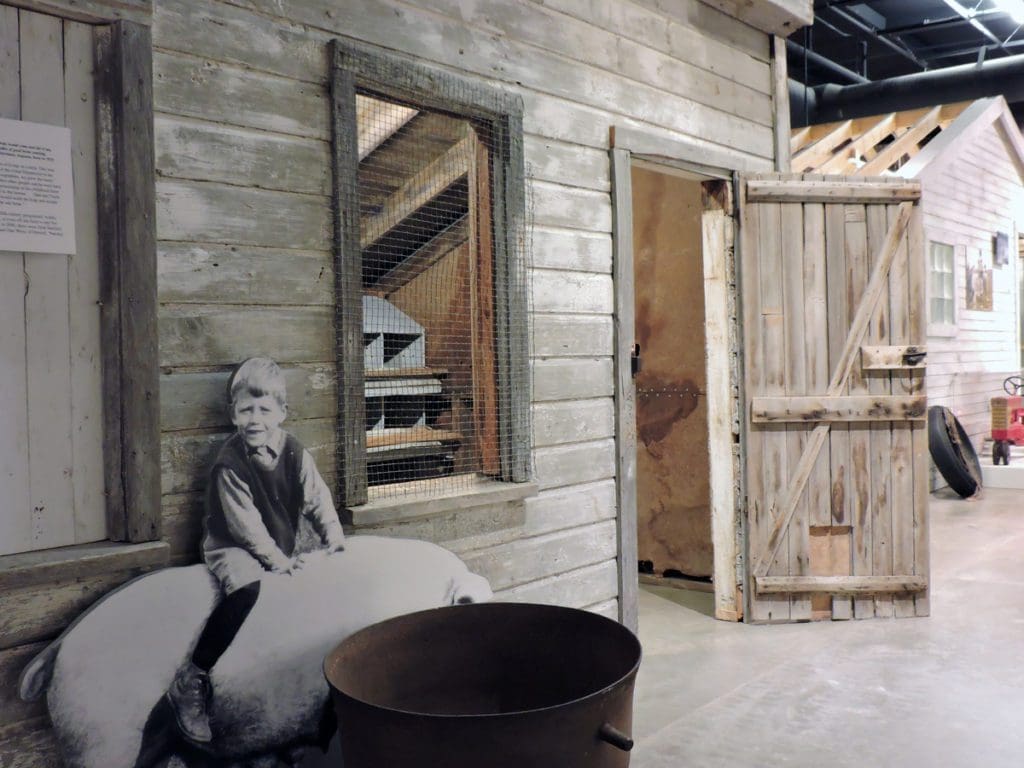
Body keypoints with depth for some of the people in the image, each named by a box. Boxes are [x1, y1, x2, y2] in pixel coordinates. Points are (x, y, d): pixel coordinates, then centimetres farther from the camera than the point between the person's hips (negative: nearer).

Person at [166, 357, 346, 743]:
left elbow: (317, 497, 4)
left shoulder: (293, 451, 0)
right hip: (234, 547, -6)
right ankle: (190, 680, -28)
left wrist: (332, 534, -10)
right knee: (245, 585, -37)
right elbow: (244, 523, -18)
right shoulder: (229, 462, -15)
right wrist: (278, 560, -21)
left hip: (283, 546, 6)